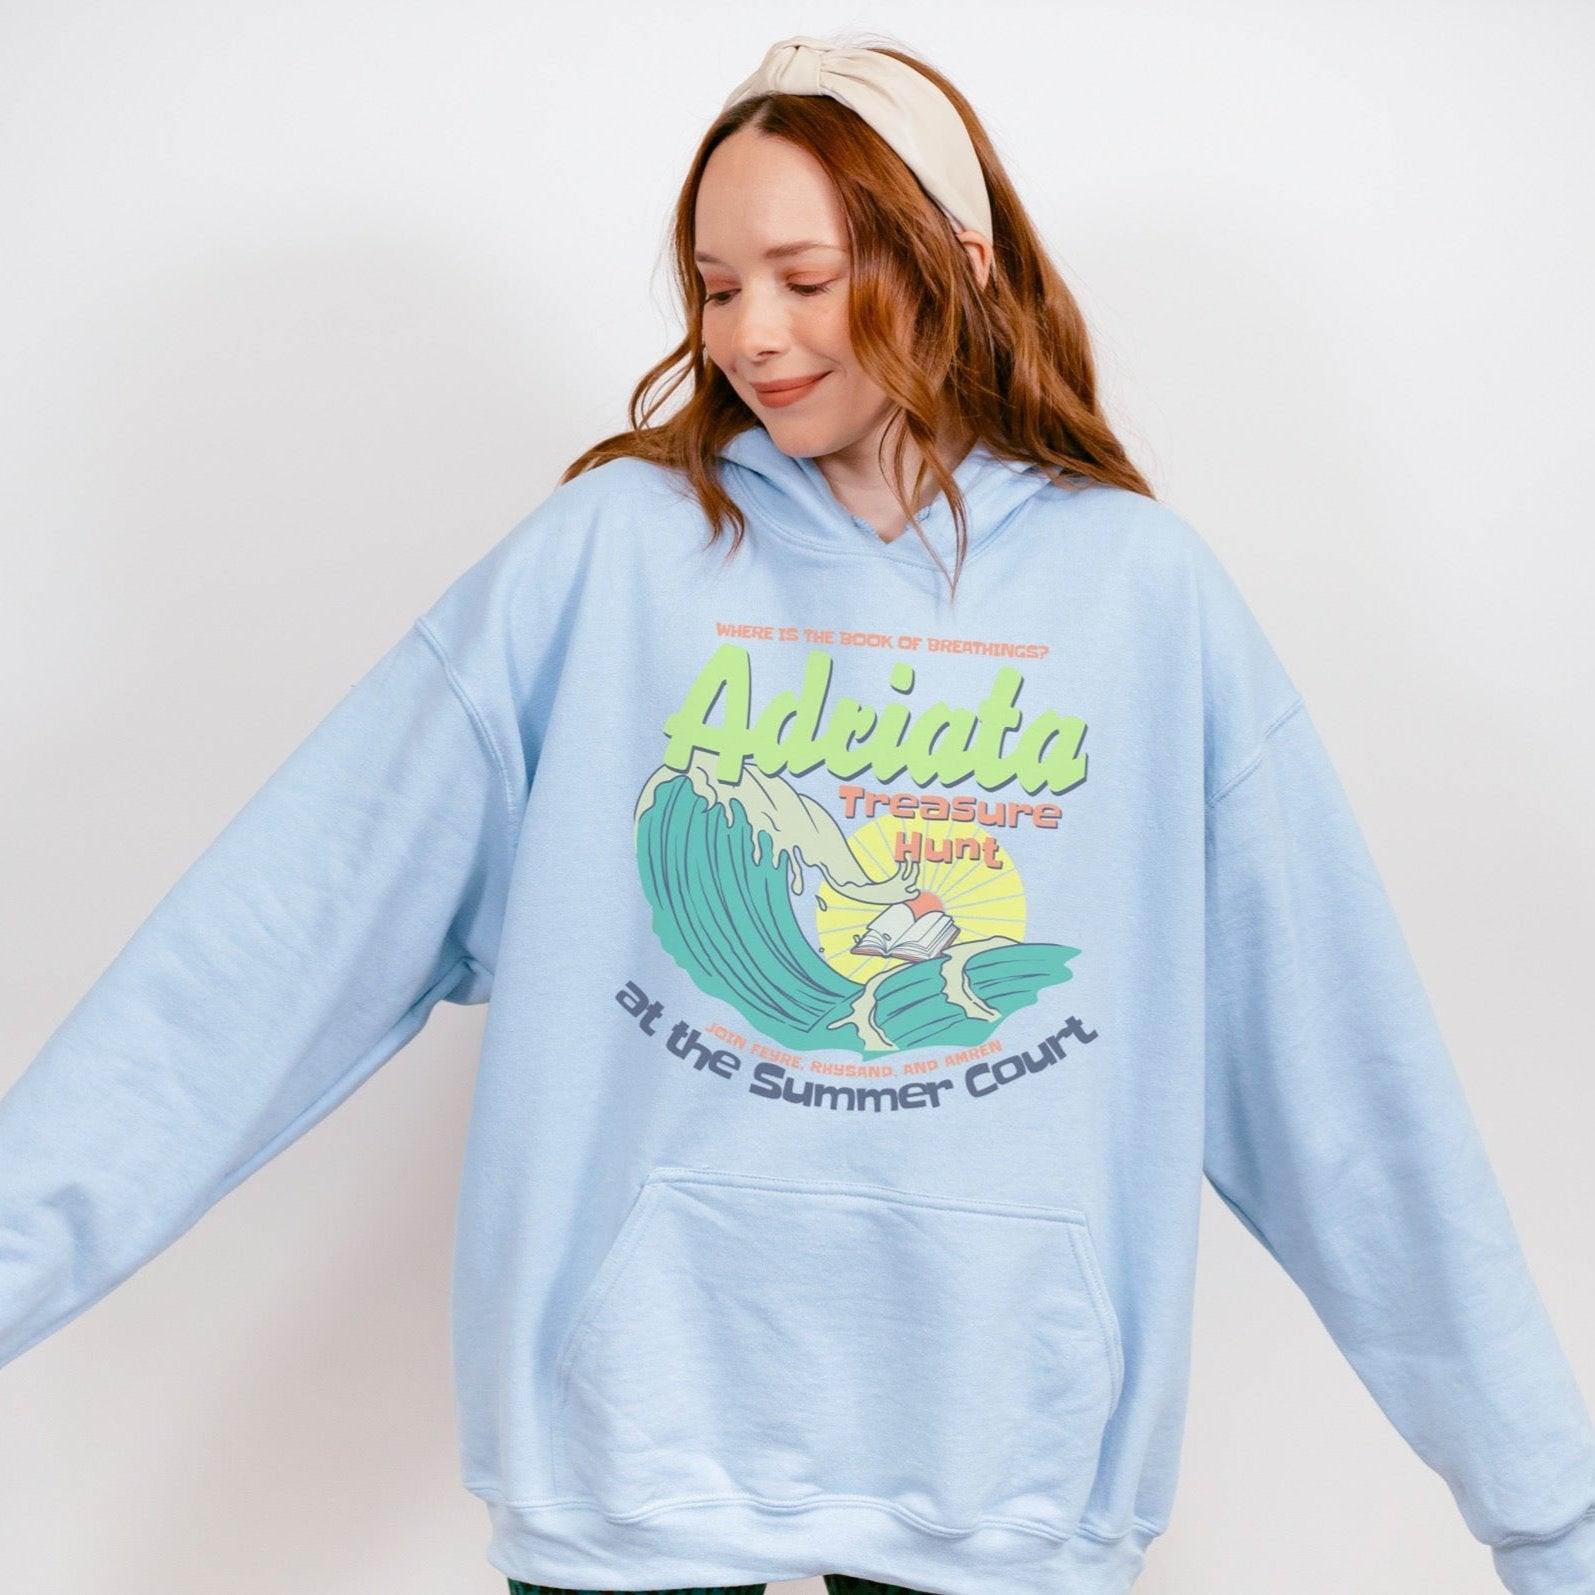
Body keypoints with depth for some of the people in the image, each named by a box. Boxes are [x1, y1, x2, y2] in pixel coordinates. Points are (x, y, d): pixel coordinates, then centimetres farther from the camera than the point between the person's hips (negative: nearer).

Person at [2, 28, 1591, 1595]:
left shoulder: (1141, 587, 0)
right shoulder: (613, 547, -1)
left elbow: (1341, 1047, 1)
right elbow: (302, 912, -6)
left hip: (1005, 1462, 1)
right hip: (636, 1425, 0)